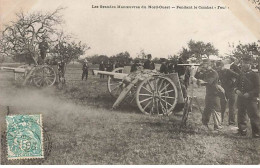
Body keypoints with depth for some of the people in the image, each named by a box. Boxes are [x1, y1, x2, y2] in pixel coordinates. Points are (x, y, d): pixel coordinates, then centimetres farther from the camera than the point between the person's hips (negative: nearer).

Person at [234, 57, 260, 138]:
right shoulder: (240, 75, 12)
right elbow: (236, 85, 19)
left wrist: (249, 94, -18)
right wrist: (236, 90, -3)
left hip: (251, 99, -6)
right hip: (241, 98, 6)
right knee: (241, 115, 12)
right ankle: (242, 131, 24)